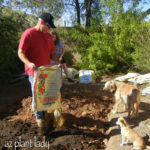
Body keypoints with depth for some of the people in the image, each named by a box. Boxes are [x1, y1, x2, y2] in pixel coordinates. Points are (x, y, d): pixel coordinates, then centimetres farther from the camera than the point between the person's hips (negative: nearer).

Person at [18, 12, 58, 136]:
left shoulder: (49, 36, 11)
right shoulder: (28, 34, -9)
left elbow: (52, 52, 14)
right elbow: (20, 52, -11)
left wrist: (57, 63, -4)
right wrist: (28, 63, -29)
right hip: (34, 72, -6)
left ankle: (44, 116, 34)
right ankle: (40, 122, 14)